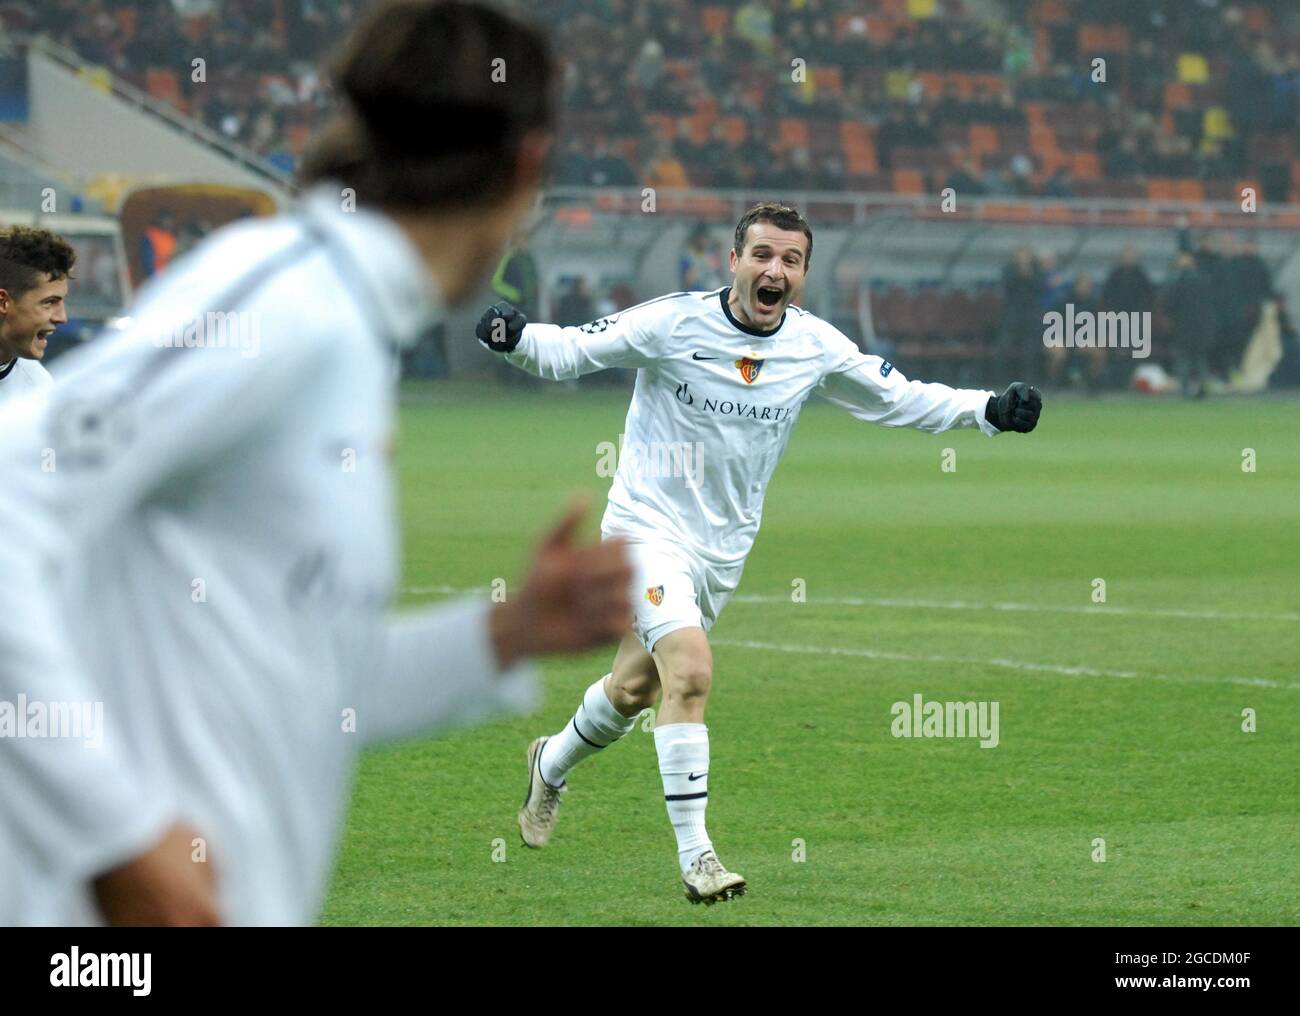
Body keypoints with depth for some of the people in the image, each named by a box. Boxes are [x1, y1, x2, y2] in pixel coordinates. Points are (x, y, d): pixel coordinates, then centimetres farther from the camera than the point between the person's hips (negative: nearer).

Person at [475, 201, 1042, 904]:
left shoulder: (815, 347, -6)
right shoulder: (674, 323, -17)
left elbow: (900, 399, 5)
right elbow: (567, 352, -11)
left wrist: (990, 411, -7)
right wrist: (516, 337, -32)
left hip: (724, 546, 5)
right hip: (649, 524, -5)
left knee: (636, 686, 18)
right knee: (690, 671, -24)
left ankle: (552, 765, 48)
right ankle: (694, 854, -18)